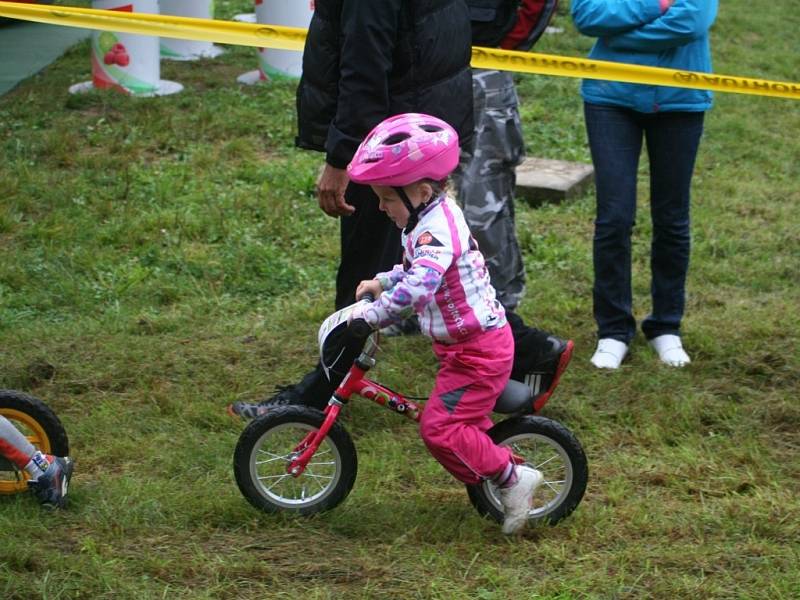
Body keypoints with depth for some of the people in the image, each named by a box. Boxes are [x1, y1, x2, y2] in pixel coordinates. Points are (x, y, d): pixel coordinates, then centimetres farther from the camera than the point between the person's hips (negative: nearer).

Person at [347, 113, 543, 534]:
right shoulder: (433, 217, 9)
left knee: (441, 427, -12)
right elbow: (415, 268, 29)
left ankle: (513, 478, -4)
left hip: (477, 349, -11)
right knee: (463, 420, 19)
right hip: (467, 343, 11)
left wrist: (370, 317, -37)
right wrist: (381, 282, 17)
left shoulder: (436, 229, -24)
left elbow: (417, 287, -40)